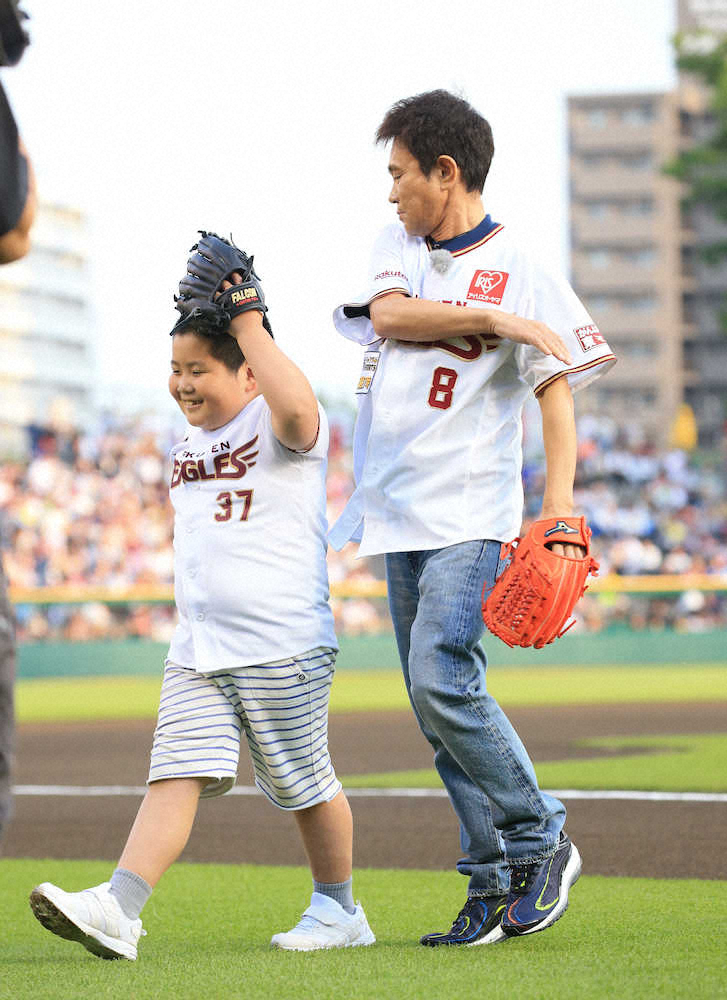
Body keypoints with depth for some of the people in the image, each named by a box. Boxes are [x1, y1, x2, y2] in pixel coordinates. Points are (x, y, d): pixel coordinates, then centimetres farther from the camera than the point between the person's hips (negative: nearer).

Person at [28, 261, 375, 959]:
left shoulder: (278, 427, -8)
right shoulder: (189, 443, 16)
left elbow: (296, 407, -35)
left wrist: (248, 323, -26)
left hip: (284, 648, -6)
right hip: (196, 654, 6)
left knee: (305, 784, 5)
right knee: (176, 774, -7)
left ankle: (339, 909, 24)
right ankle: (118, 911, -20)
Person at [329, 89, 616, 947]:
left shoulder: (522, 274, -5)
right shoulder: (397, 246, 13)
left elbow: (558, 394, -9)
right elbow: (388, 314, -7)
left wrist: (557, 514, -19)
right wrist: (496, 320, -13)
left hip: (469, 516, -6)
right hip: (397, 518, 7)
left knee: (441, 679, -21)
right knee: (437, 704, 5)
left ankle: (539, 840, -5)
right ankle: (497, 886, 9)